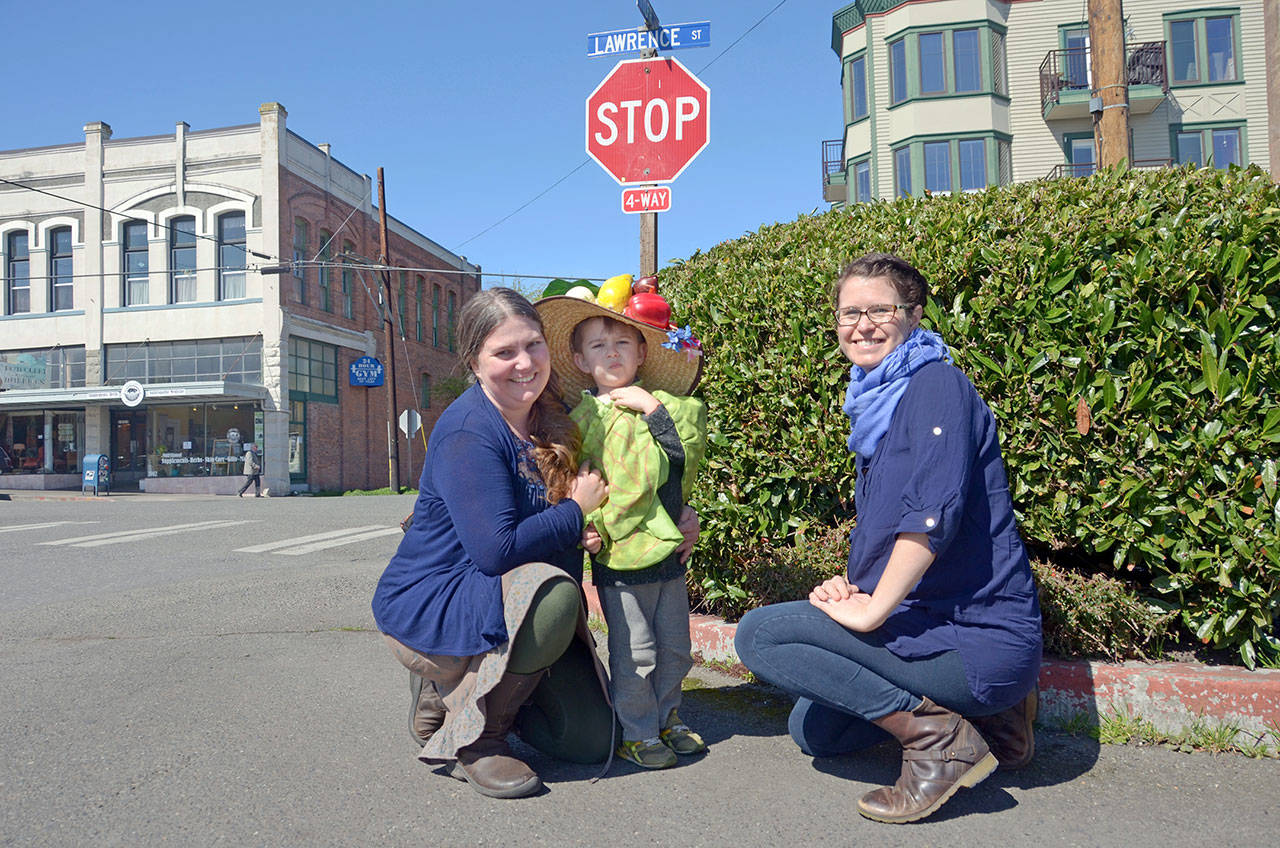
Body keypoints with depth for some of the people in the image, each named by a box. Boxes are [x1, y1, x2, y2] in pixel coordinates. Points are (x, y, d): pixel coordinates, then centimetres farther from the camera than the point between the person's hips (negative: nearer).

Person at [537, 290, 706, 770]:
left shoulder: (664, 404, 6)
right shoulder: (581, 419, -2)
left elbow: (686, 458, -7)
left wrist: (655, 410, -13)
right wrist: (593, 527, -15)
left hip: (668, 550, 4)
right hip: (620, 557, -4)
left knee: (675, 646, 15)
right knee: (634, 651, 1)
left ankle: (666, 717, 35)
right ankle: (637, 732, 19)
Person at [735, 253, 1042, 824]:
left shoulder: (936, 382, -13)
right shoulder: (876, 404, 16)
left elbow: (934, 511, -26)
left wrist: (872, 609, -20)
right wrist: (852, 586, 2)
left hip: (978, 638, -10)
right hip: (936, 621, 10)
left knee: (759, 633, -13)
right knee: (813, 730, 21)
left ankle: (936, 735, -11)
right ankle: (986, 709, 16)